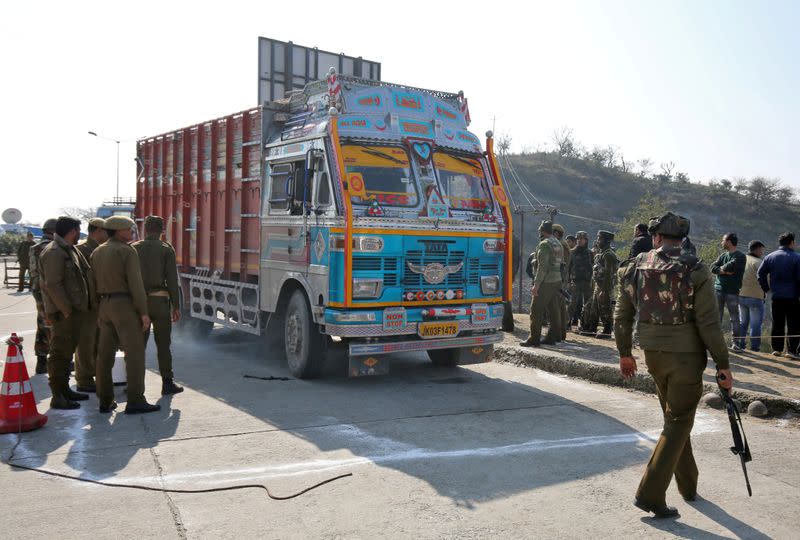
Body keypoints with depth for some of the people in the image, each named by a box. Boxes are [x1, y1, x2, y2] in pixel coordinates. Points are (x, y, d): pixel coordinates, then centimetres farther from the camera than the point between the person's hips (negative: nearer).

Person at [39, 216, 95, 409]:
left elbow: (83, 276, 19)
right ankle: (58, 396, 2)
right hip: (63, 313, -10)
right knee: (60, 353, -4)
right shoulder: (53, 252, -15)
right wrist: (67, 311, -21)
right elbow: (53, 285, -21)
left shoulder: (70, 250, 16)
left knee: (67, 352, 18)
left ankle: (64, 389, 29)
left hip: (75, 310, 10)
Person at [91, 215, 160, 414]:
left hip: (104, 305, 8)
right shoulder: (127, 251, -10)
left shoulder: (97, 252, 13)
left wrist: (98, 310, 15)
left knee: (105, 353, 9)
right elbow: (135, 283, -16)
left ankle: (105, 401, 13)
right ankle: (135, 401, -8)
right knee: (134, 352, -6)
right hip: (124, 305, -8)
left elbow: (94, 281, 12)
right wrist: (144, 312, -13)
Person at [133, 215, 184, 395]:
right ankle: (167, 383, 7)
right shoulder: (166, 249, -3)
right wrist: (176, 306, -4)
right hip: (160, 301, -2)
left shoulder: (133, 249, 5)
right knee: (163, 343, 4)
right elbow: (172, 279, -9)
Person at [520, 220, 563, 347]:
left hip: (546, 282, -9)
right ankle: (552, 337, 15)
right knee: (553, 310, 11)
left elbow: (542, 266, -19)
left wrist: (536, 284, -19)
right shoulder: (558, 244, 16)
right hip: (557, 281, 9)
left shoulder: (544, 244, -12)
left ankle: (534, 339, -4)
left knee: (536, 311, -5)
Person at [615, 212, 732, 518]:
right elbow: (709, 323, -14)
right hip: (686, 357, -4)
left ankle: (688, 486, 33)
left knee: (674, 418, 21)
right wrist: (722, 364, -6)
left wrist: (625, 353, 17)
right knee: (678, 423, 4)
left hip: (653, 355, 5)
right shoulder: (695, 272, -12)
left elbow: (622, 316, 5)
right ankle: (650, 494, 0)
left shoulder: (634, 268, 0)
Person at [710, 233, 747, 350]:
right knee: (716, 316, 6)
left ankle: (735, 342, 1)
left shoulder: (740, 256, -3)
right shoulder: (723, 256, 15)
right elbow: (713, 268, 2)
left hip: (732, 291, -5)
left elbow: (731, 266, -21)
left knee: (734, 317, -2)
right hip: (719, 289, 5)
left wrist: (721, 268, -3)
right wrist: (725, 271, -12)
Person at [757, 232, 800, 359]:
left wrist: (766, 288, 10)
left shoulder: (769, 257, 6)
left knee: (777, 324, 12)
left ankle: (776, 348, 13)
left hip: (776, 296, 4)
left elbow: (761, 274, 3)